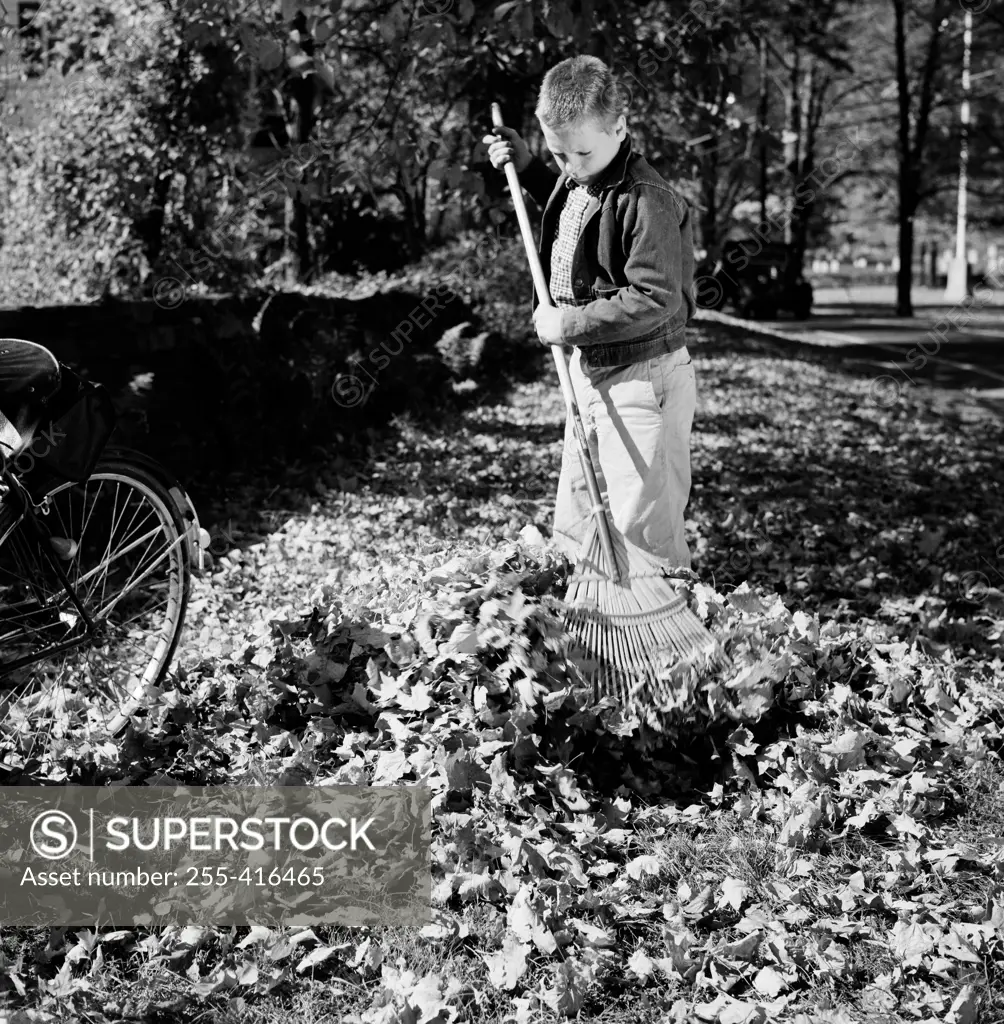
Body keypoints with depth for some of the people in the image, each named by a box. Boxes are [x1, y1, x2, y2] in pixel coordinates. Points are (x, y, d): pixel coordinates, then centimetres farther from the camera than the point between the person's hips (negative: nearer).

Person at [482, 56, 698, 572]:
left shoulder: (646, 199, -22)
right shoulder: (574, 180, 6)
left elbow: (654, 299, -27)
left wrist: (569, 324, -23)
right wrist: (525, 167, 18)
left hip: (641, 377, -9)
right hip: (587, 368, 10)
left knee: (639, 524, -6)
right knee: (577, 519, 18)